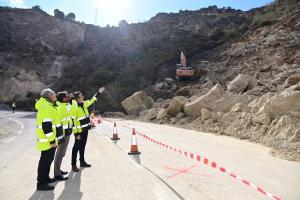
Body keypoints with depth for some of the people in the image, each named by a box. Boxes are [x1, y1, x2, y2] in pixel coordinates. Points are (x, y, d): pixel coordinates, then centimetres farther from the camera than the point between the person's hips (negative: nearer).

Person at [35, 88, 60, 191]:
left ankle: (45, 178, 35)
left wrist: (53, 139, 25)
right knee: (45, 161, 0)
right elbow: (46, 126, -26)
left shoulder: (48, 106, 14)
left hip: (48, 140, 11)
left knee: (48, 159, 21)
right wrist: (52, 140, -23)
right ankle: (41, 183, 11)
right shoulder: (47, 108, -20)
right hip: (47, 141, -11)